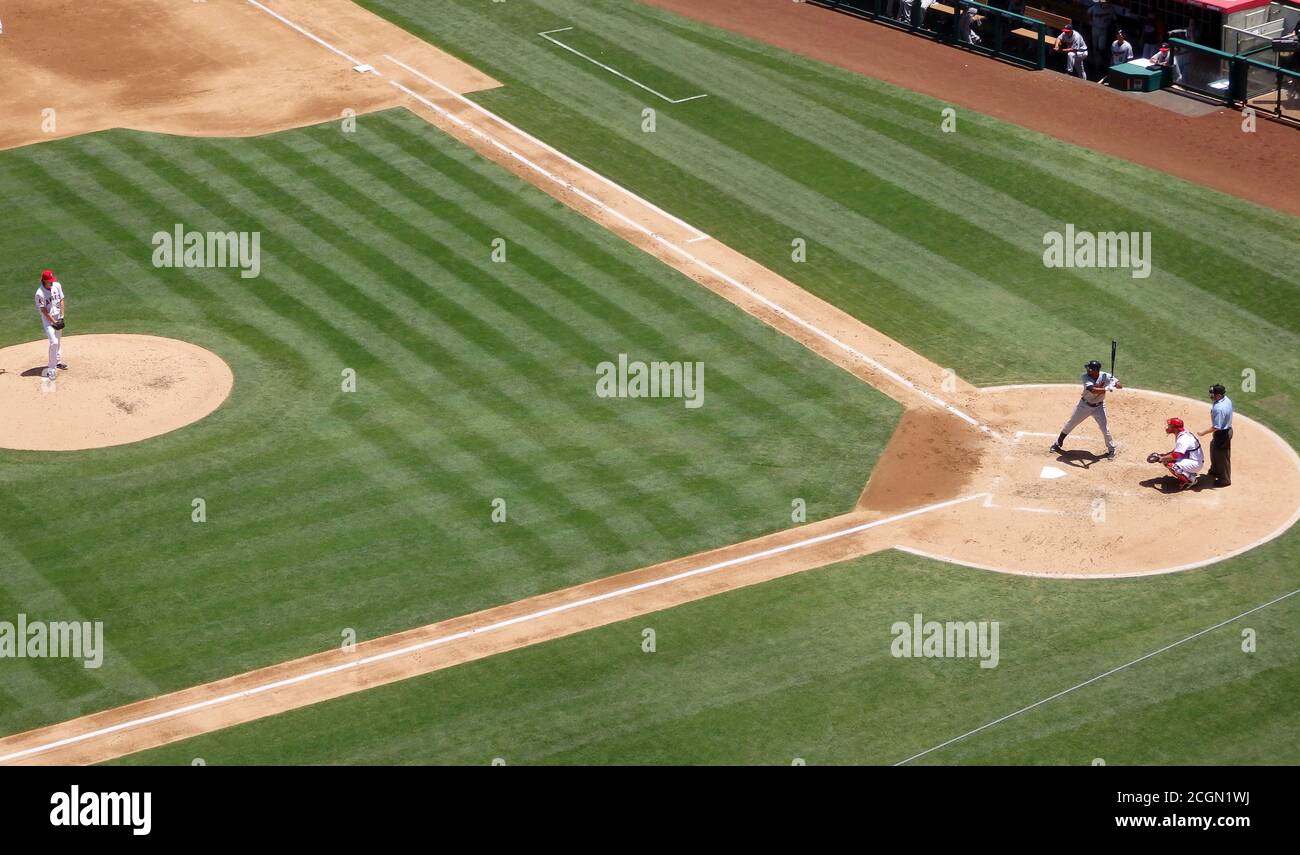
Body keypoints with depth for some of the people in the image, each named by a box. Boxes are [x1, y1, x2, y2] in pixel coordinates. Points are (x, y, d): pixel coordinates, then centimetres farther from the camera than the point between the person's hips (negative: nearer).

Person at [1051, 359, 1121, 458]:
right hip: (1084, 405, 1)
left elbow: (1120, 385, -22)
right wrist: (1107, 389, -50)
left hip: (1098, 407, -1)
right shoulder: (1086, 377, -24)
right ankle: (1058, 443, 30)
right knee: (1070, 424, 10)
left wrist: (1115, 384, -44)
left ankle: (1111, 449, 17)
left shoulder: (1105, 376, -21)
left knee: (1105, 429, -6)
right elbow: (1093, 390, -39)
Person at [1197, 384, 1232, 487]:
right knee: (1214, 449, 30)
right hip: (1227, 429, 10)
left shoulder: (1219, 408, -35)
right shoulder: (1227, 399, -7)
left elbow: (1216, 427, -31)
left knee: (1222, 456, 9)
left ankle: (1225, 480, 26)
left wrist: (1204, 432, -21)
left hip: (1222, 434, -10)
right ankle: (1215, 471, 51)